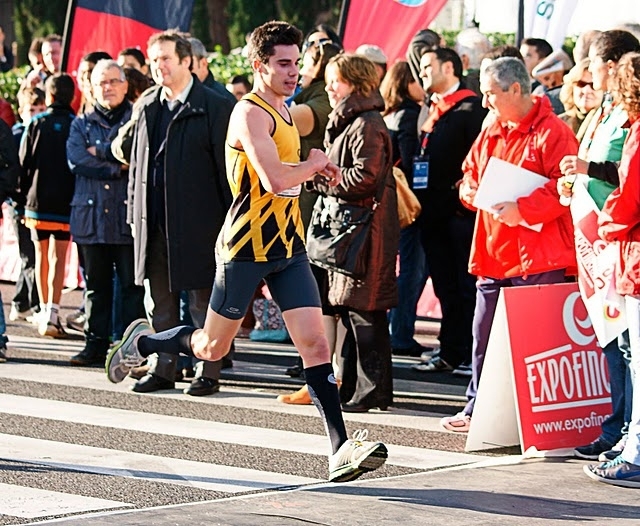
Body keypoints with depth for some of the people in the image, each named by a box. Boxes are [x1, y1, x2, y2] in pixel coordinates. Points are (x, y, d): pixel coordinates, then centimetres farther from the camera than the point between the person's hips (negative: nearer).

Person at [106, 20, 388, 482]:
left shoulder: (285, 113, 14)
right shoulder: (250, 114, -15)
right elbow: (274, 180, -28)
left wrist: (316, 170, 12)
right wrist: (316, 163, -10)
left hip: (287, 247, 7)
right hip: (246, 247, -7)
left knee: (315, 343, -7)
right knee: (212, 348, 8)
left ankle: (341, 449, -11)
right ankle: (141, 343, 36)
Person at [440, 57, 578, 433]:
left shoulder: (552, 133, -9)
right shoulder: (491, 134, 16)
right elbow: (470, 173, 26)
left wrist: (522, 209, -23)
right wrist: (470, 190, 3)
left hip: (537, 258, -8)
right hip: (494, 254, 8)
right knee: (484, 335, 12)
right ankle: (477, 409, 22)